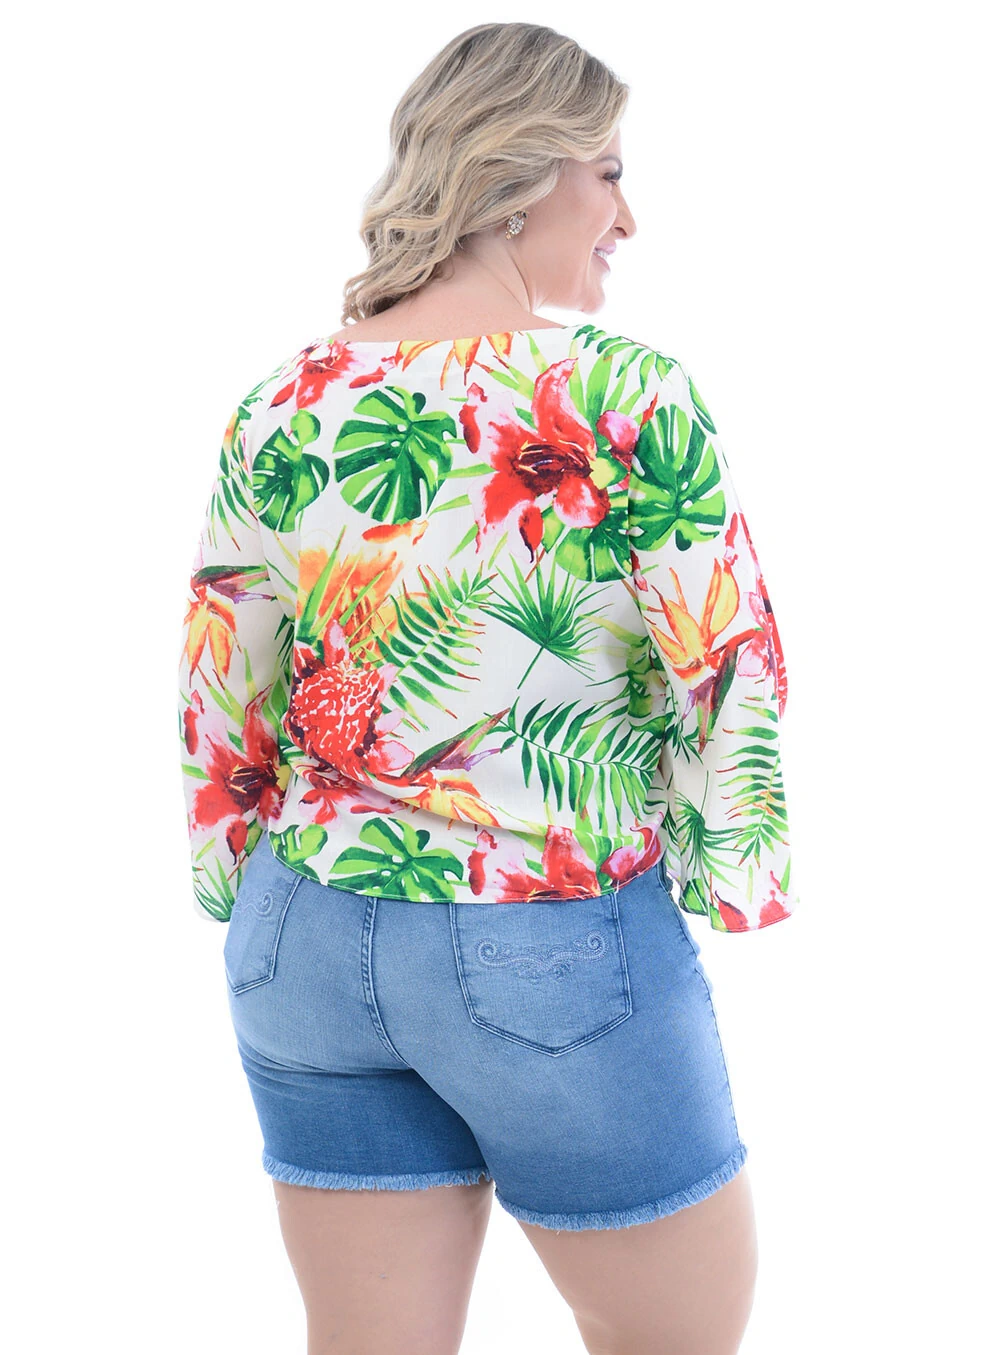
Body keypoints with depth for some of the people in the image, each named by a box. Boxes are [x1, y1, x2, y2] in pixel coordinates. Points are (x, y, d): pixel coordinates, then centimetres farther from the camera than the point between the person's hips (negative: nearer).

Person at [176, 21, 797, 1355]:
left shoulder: (280, 406, 2)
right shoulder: (624, 390, -12)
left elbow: (217, 707, 6)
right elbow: (732, 674, -12)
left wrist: (253, 911, 17)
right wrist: (726, 881, 3)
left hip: (312, 940, 5)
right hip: (562, 946, -5)